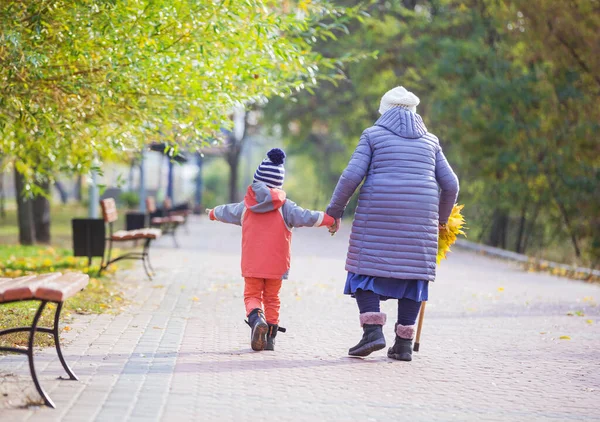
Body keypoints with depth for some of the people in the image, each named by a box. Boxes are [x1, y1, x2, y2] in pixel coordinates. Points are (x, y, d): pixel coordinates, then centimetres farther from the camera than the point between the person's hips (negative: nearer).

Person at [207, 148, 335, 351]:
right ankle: (269, 337, 7)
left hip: (251, 264, 1)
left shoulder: (246, 206, 6)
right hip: (276, 265, 0)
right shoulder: (284, 207, -4)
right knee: (272, 298, 10)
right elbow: (306, 217, -12)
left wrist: (213, 213, 45)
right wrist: (329, 219, -5)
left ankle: (256, 318, -26)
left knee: (252, 295, 5)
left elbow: (227, 212, 24)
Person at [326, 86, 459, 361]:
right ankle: (404, 343, 4)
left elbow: (352, 176, -5)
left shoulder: (373, 135, 5)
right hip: (419, 216, 3)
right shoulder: (429, 140, 15)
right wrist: (441, 218, 26)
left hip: (379, 215, -3)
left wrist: (334, 211, 4)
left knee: (365, 269, 3)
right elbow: (450, 184, 11)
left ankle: (373, 330, -13)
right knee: (412, 272, 7)